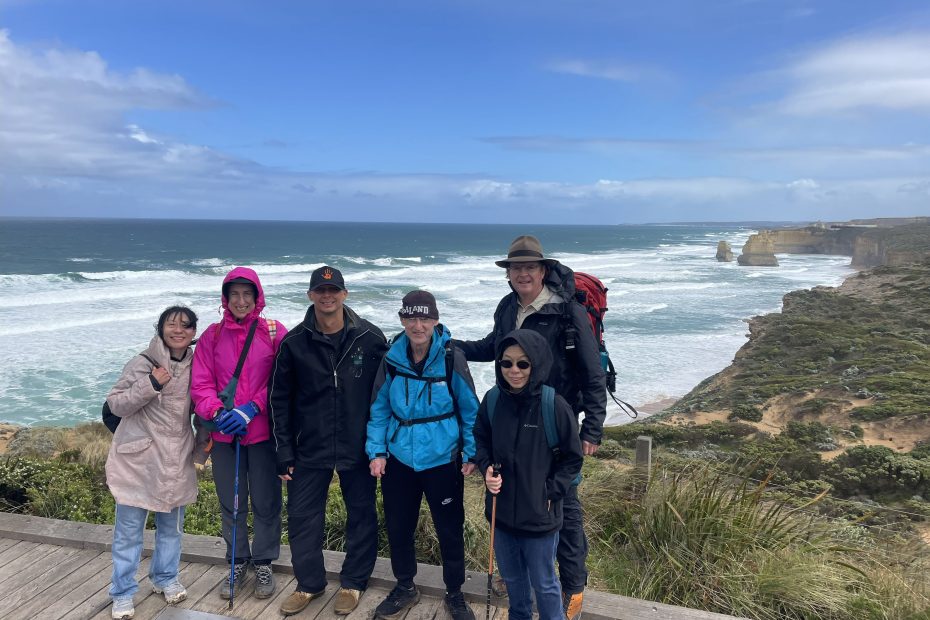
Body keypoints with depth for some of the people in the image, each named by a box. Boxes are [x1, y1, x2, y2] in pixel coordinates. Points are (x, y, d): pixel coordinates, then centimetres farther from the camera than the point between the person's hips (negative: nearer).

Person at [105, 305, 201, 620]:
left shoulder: (195, 366, 4)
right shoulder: (143, 363, -10)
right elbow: (115, 404, -11)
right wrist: (150, 385, -22)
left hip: (177, 460, 4)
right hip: (139, 459, -4)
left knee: (171, 525, 17)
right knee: (129, 529, 4)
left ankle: (165, 578, 36)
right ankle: (123, 594, 19)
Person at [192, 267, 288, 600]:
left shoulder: (274, 332, -4)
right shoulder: (213, 335, 2)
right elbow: (200, 384, 1)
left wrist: (251, 408, -16)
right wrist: (217, 412, -15)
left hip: (263, 432, -2)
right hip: (224, 434, 2)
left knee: (265, 502, 9)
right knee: (231, 503, 14)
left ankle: (264, 565, 27)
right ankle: (238, 564, 32)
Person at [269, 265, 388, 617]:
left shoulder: (370, 339, -6)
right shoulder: (294, 343, -3)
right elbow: (279, 398, 3)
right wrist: (284, 450, 1)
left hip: (358, 449, -1)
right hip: (308, 449, 1)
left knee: (362, 515, 11)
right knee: (302, 517, 9)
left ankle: (353, 583, 31)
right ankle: (309, 583, 31)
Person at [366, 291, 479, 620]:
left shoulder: (452, 358, -11)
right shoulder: (392, 359, -4)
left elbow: (470, 410, -4)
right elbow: (379, 410, 3)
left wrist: (472, 454, -6)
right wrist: (376, 451, -4)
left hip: (442, 460, -3)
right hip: (399, 459, 3)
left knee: (450, 529, 9)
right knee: (398, 527, 15)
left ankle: (455, 593, 32)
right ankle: (405, 587, 39)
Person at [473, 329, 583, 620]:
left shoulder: (555, 406, -19)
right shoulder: (493, 400, -8)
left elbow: (573, 459, -8)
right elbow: (480, 439, 9)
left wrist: (550, 493, -13)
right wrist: (487, 468, -8)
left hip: (539, 516, -4)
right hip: (501, 510, 4)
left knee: (543, 584, 14)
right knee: (512, 577, 25)